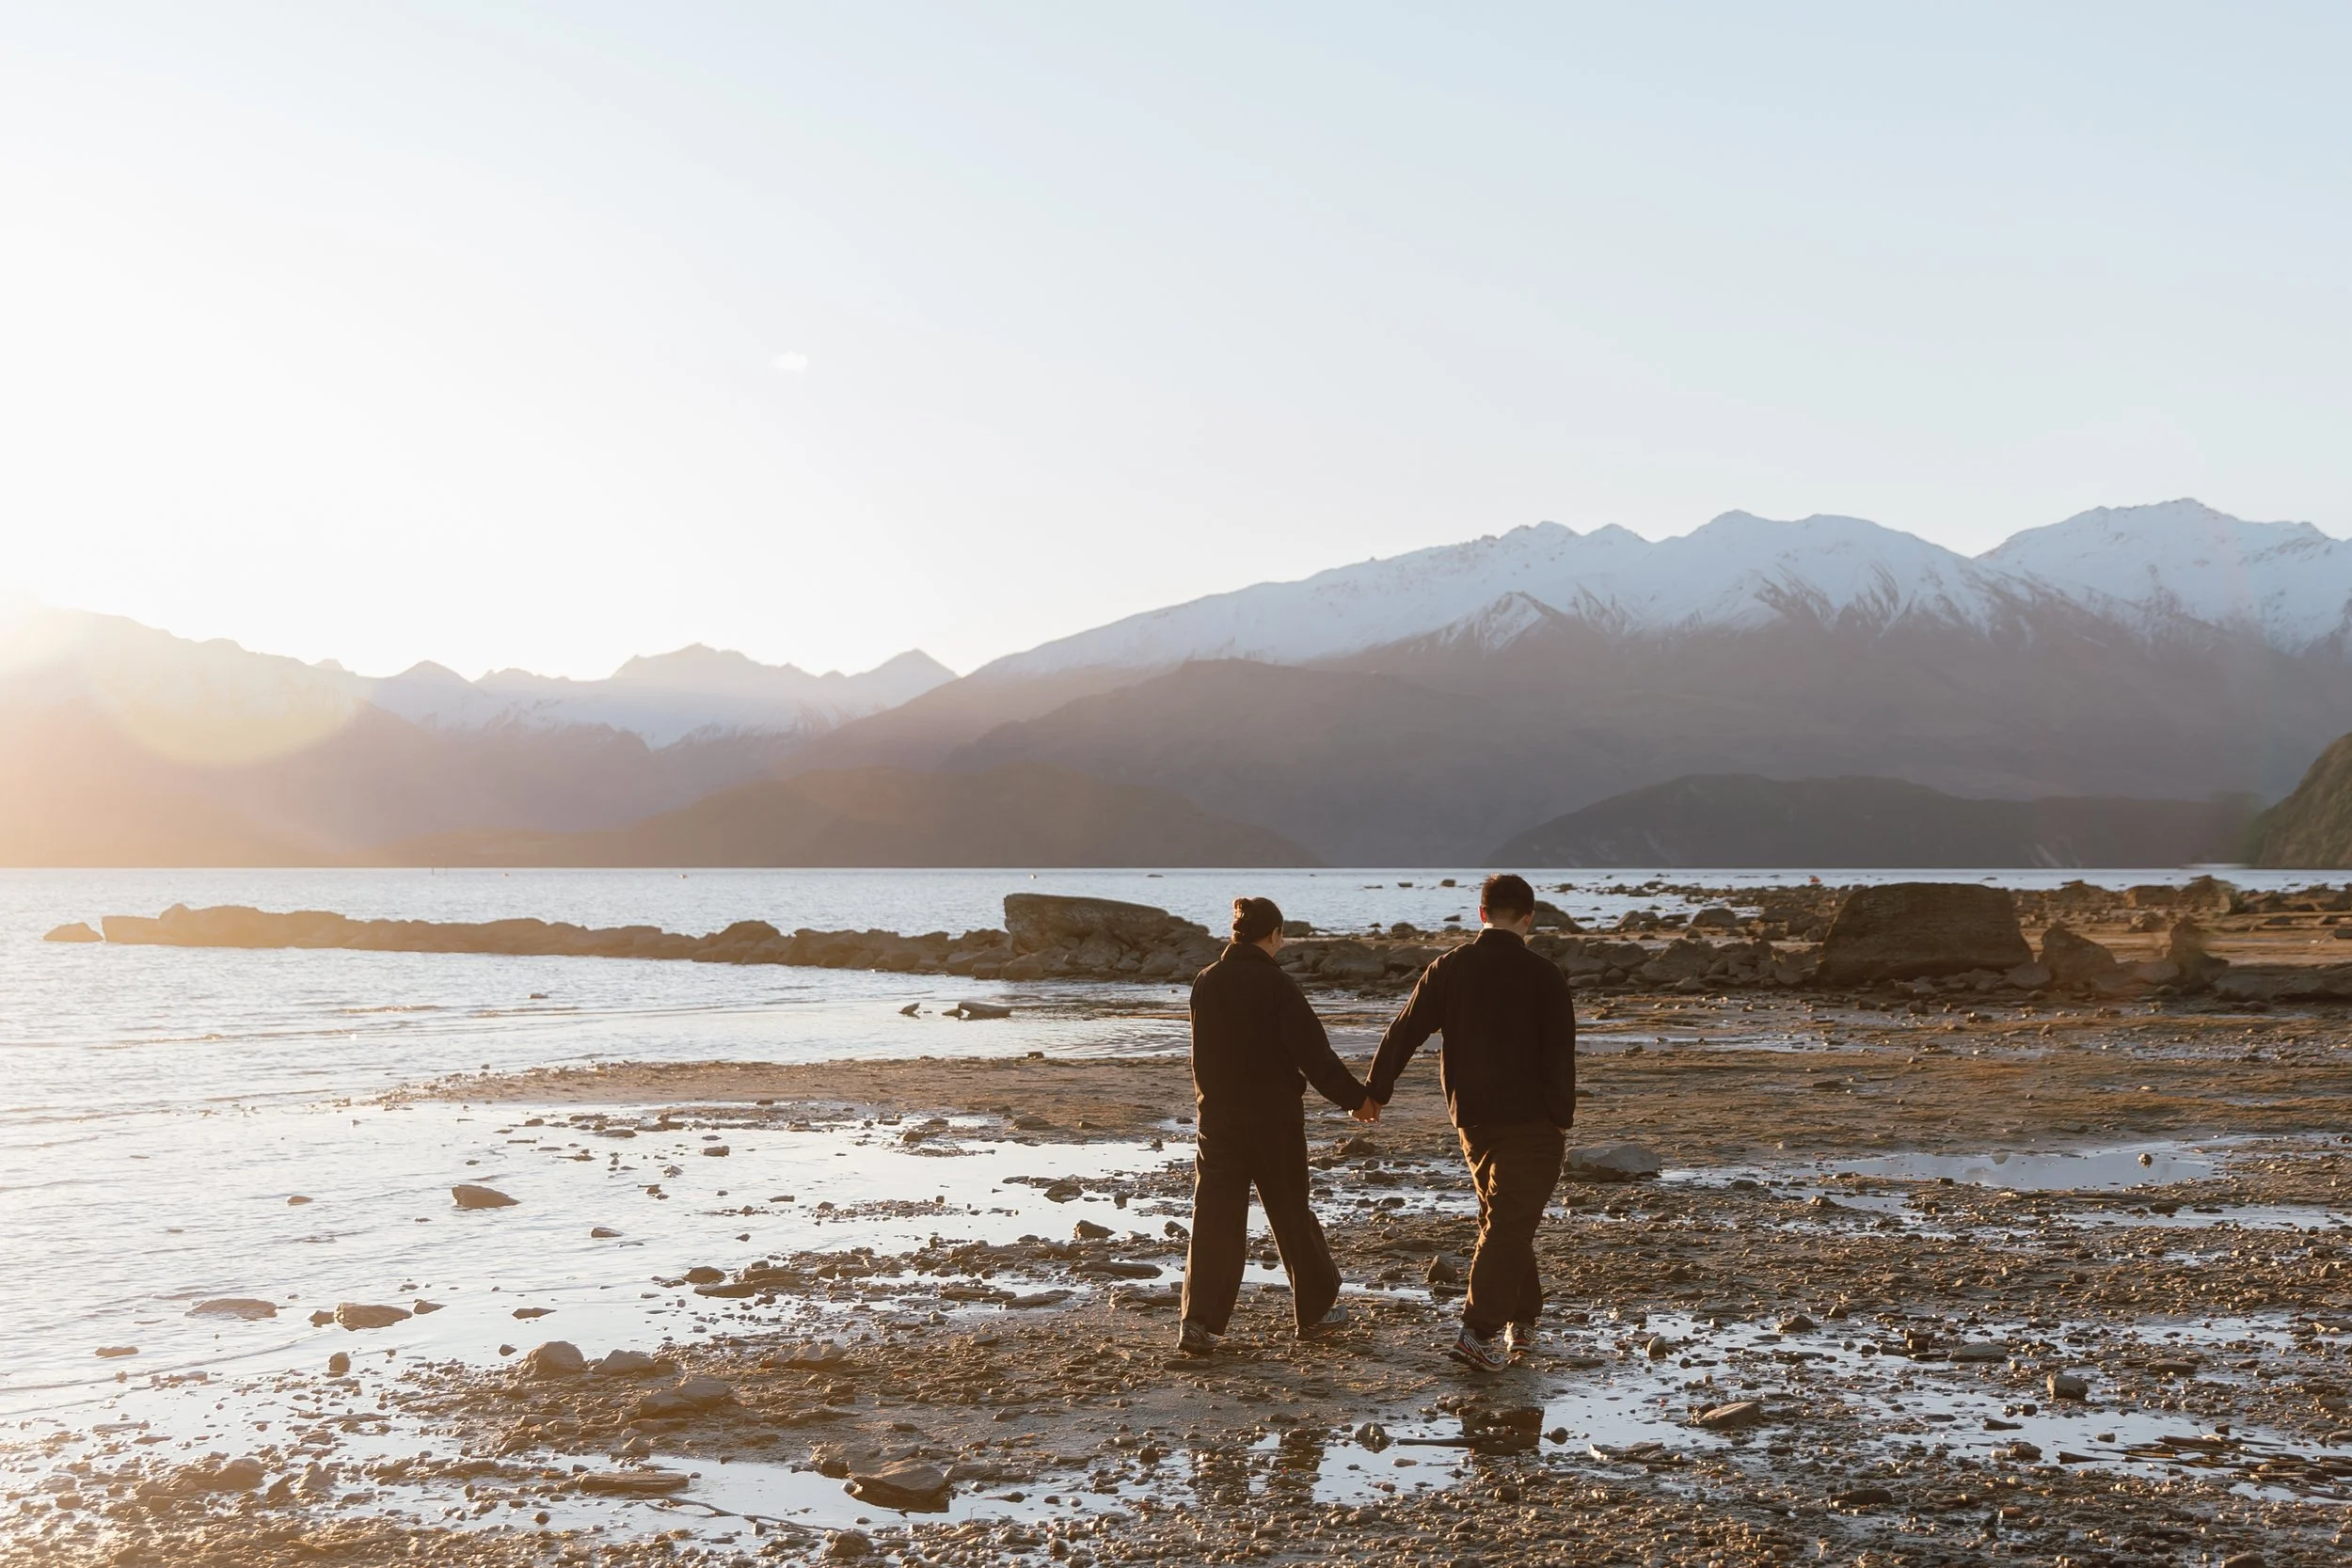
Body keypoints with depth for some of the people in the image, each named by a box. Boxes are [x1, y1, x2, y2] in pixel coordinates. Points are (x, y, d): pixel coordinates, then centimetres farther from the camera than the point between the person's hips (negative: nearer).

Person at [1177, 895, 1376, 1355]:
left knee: (1215, 1217, 2)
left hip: (1218, 1116, 4)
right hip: (1274, 1118, -4)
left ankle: (1200, 1322, -7)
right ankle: (1315, 1308, 25)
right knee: (1292, 1213, 11)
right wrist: (1355, 1097, -5)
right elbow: (1314, 1054, -14)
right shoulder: (1276, 985, -13)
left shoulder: (1206, 982, 2)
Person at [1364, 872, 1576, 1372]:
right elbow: (1559, 1054, -11)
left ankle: (1522, 1318, 28)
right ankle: (1480, 1335, -11)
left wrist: (1376, 1092, 14)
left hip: (1472, 1119, 4)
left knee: (1504, 1219, 20)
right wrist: (1561, 1119, -5)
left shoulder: (1449, 969, 2)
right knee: (1508, 1225, -4)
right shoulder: (1543, 974, -8)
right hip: (1531, 1120, -4)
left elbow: (1404, 1032, 5)